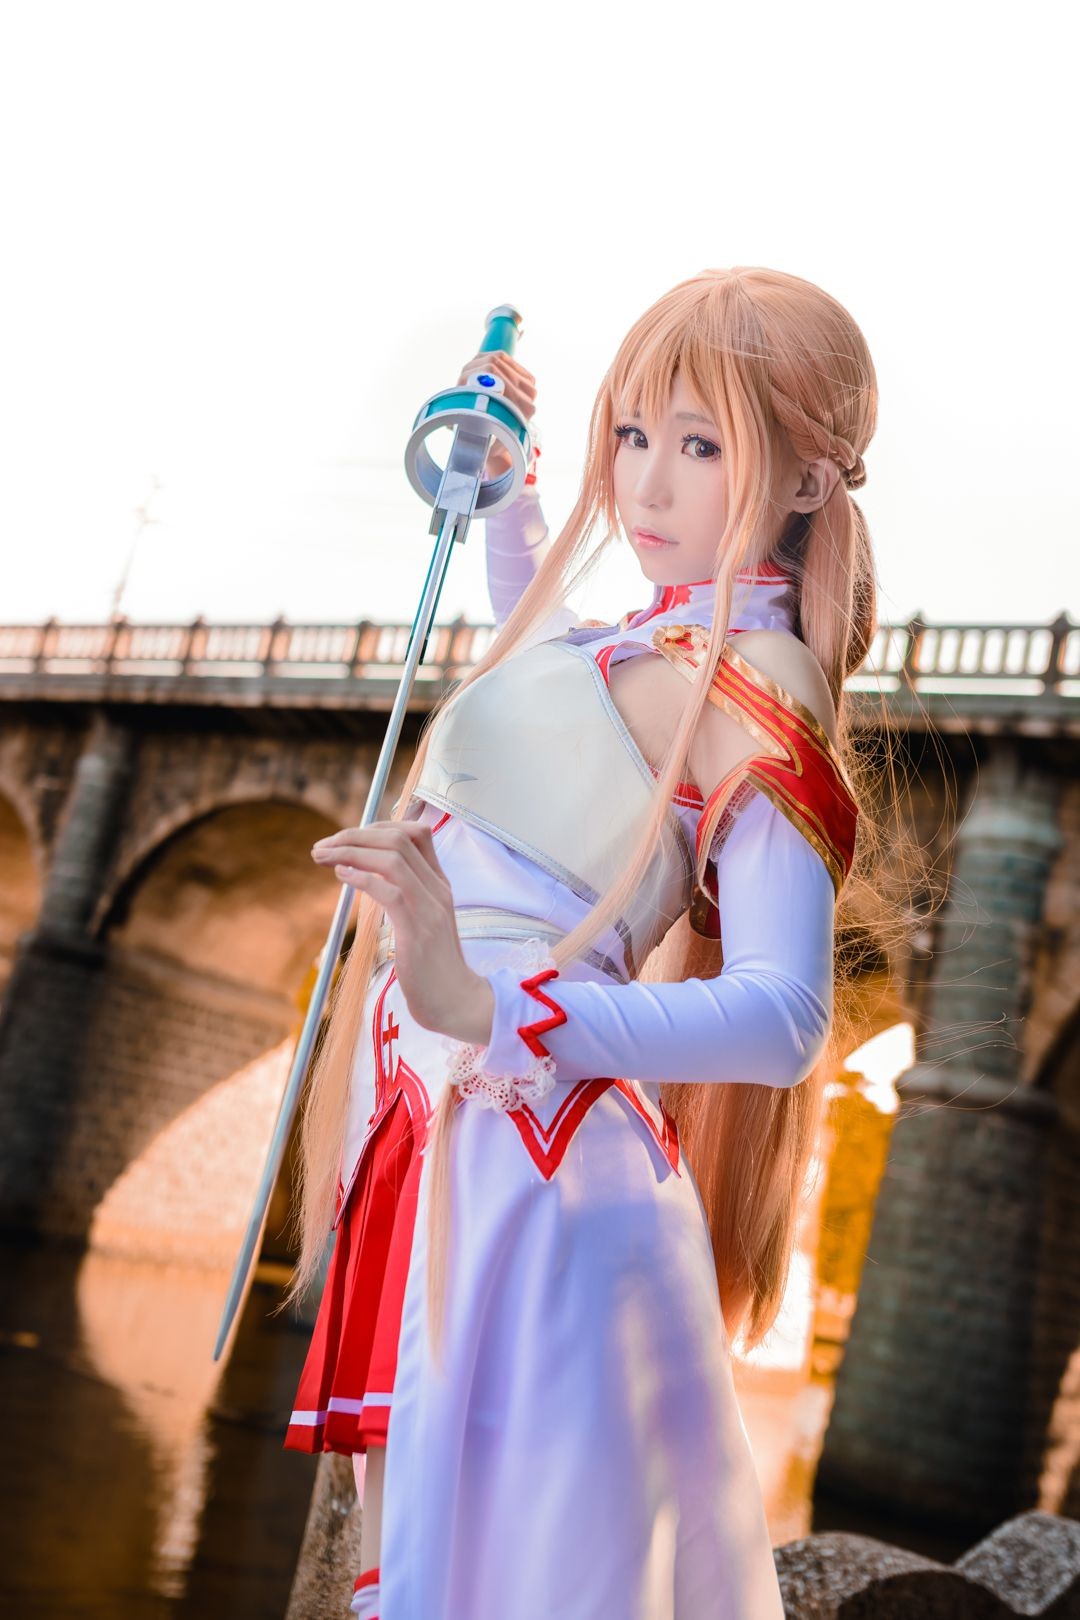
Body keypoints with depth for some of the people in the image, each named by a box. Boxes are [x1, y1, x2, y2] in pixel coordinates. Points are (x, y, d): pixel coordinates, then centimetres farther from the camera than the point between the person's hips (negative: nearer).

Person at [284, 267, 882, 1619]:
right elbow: (534, 640, 36)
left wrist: (490, 1006, -37)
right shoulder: (650, 641, 10)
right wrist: (505, 482, 26)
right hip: (451, 1139, 9)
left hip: (516, 1152, -9)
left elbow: (786, 1016, -26)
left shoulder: (755, 693, -16)